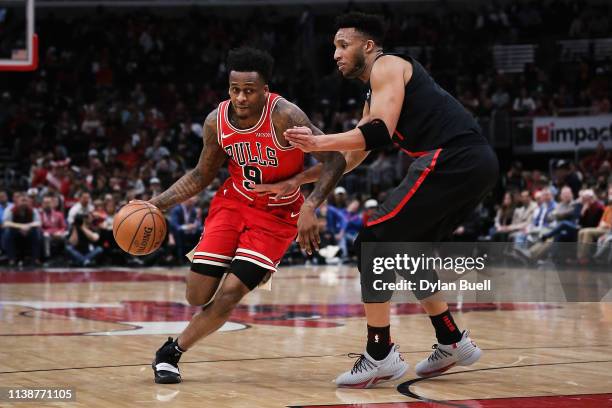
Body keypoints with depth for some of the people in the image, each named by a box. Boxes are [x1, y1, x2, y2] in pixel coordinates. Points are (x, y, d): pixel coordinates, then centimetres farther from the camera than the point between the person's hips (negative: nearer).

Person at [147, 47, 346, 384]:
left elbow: (334, 160, -24)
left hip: (277, 214, -4)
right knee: (197, 295, -5)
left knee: (230, 293, -17)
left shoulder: (284, 116, -25)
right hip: (233, 202, 4)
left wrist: (310, 207, -36)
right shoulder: (216, 122, -10)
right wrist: (157, 203, -4)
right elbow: (202, 175, 7)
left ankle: (172, 352, 4)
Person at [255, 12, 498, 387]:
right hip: (477, 163, 10)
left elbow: (380, 133, -15)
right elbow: (351, 158, 31)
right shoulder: (376, 94, 29)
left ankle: (381, 356, -6)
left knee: (374, 242, -7)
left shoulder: (387, 67, 0)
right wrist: (292, 183, 29)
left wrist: (319, 142, -15)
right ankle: (452, 343, 26)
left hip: (453, 159, -10)